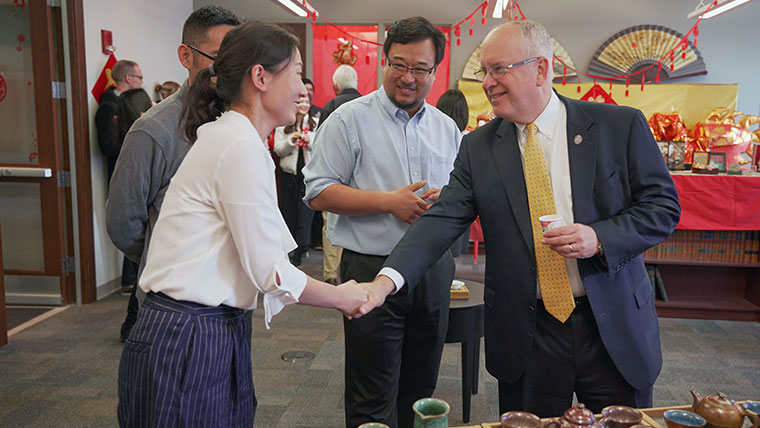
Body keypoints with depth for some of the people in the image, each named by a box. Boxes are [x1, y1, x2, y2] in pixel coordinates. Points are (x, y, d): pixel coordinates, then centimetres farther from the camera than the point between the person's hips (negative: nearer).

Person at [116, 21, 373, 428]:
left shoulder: (226, 137, 11)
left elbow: (259, 255, 12)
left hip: (215, 335, 9)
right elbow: (270, 271, -17)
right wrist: (342, 298, -2)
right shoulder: (241, 146, -18)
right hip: (186, 345, -9)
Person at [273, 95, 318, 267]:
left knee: (306, 211, -5)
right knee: (289, 211, 8)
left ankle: (299, 250, 1)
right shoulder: (282, 125, 6)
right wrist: (291, 141, -14)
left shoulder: (316, 124, 5)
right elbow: (278, 150, 2)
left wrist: (311, 142, -15)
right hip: (289, 173, 1)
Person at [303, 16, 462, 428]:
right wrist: (390, 201, -17)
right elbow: (318, 193, -9)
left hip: (434, 271, 5)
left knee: (421, 389, 18)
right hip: (372, 270, -4)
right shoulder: (349, 119, -4)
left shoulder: (447, 128, 11)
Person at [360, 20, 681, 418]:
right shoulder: (478, 147, 0)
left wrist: (600, 237, -19)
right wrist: (387, 278, -23)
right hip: (527, 335, 1)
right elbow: (442, 219, -8)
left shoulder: (620, 126, -5)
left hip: (615, 326, 0)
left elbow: (663, 204, -1)